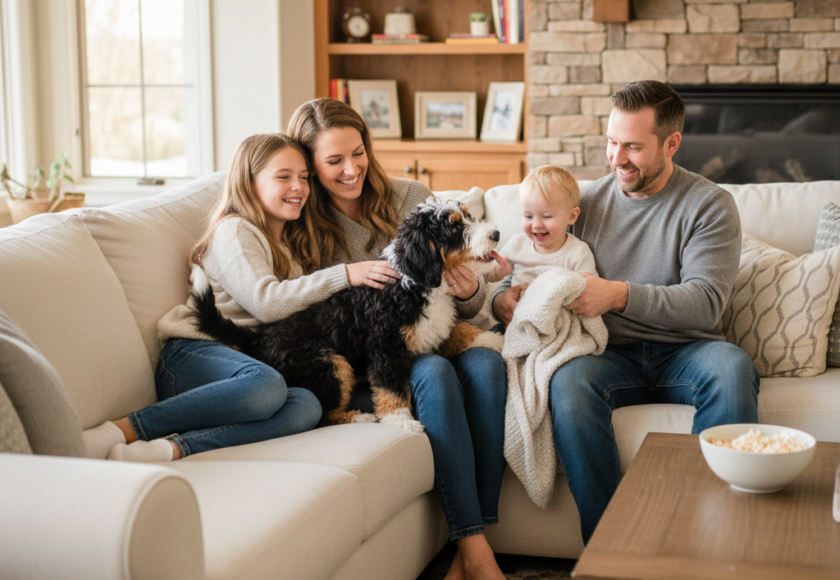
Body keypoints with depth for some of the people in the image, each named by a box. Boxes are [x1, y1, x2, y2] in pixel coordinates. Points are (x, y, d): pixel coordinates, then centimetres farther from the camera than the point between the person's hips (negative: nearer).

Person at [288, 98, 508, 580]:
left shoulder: (411, 198, 6)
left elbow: (471, 306, 9)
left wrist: (469, 291, -16)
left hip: (431, 338, 3)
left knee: (486, 364, -29)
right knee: (434, 372, -33)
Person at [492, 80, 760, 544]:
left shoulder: (709, 205, 2)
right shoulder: (586, 202, 12)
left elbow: (706, 303, -12)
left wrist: (619, 294, -25)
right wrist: (504, 299, -10)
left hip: (682, 352, -1)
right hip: (611, 354, 2)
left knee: (732, 366, -35)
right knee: (568, 379, -32)